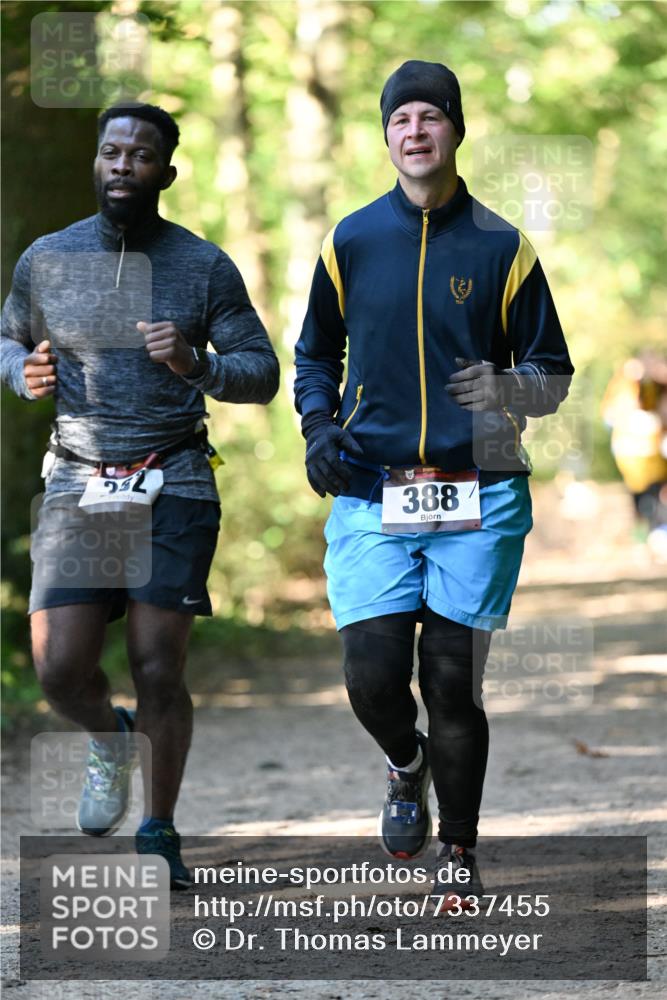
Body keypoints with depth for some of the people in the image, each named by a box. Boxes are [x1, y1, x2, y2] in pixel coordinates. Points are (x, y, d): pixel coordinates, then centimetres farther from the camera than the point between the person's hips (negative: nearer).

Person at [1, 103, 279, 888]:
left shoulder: (204, 268, -1)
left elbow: (261, 374, 3)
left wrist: (198, 365, -17)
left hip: (175, 489, -1)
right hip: (76, 488, 2)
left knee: (158, 670, -5)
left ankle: (159, 835, 13)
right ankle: (111, 741, 27)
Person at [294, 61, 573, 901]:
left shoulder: (501, 248, 4)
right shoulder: (350, 242, 8)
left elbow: (554, 376, 7)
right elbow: (316, 354, 21)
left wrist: (506, 388, -15)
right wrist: (319, 424, 2)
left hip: (478, 498, -1)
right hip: (371, 493, 1)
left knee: (452, 683, -2)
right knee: (372, 676, -8)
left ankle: (459, 853, 14)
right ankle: (407, 765, 27)